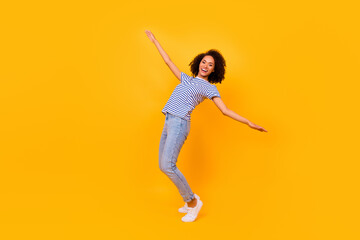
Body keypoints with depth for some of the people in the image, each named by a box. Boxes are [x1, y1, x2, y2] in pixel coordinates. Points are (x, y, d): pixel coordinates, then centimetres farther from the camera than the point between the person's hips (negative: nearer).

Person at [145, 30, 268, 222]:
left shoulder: (209, 88, 6)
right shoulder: (187, 79, 23)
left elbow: (225, 110, 1)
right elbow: (169, 62, 30)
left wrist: (248, 123, -7)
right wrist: (155, 42, 36)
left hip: (179, 124, -7)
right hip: (168, 123, 7)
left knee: (168, 165, -16)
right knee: (163, 166, 7)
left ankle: (193, 201, 3)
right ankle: (190, 201, 20)